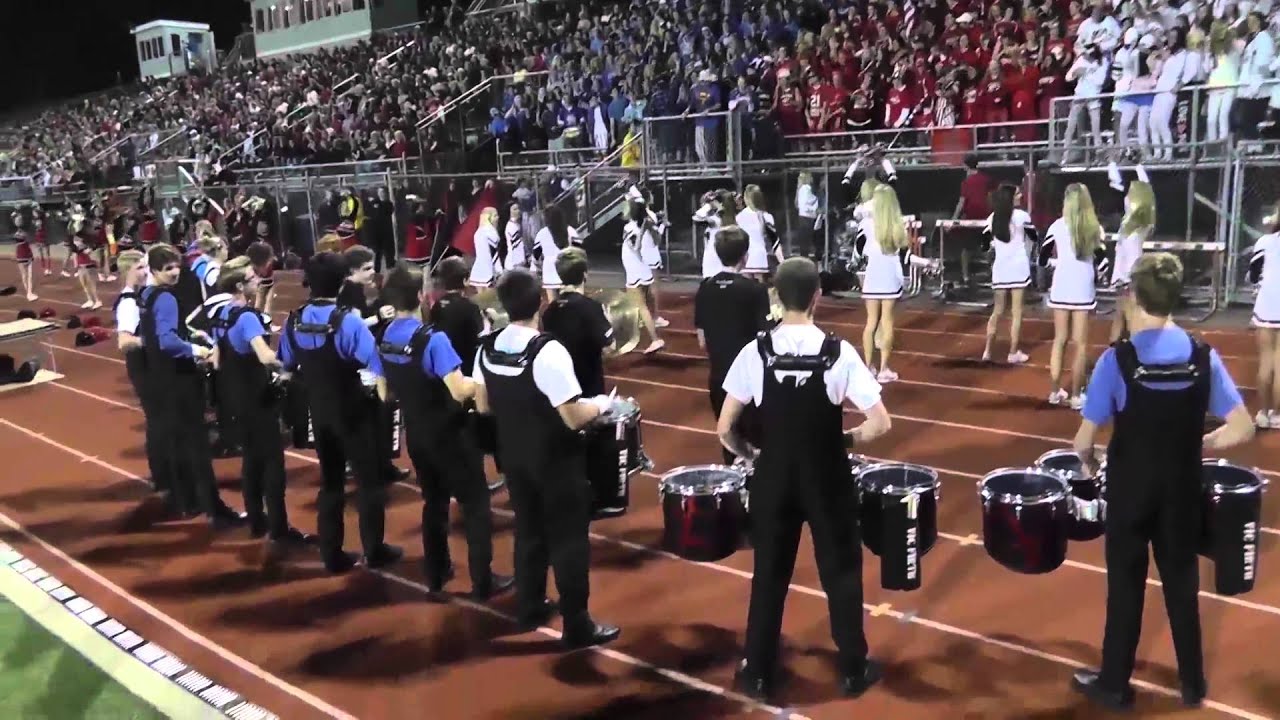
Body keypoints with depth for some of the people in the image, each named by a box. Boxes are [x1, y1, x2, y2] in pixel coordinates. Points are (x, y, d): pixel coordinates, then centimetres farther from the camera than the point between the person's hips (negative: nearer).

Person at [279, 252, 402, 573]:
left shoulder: (294, 320, -3)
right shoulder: (347, 321, -22)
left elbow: (288, 365, 10)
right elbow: (376, 364, -26)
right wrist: (384, 393, -9)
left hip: (318, 410, 5)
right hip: (353, 411, -5)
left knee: (330, 481, 15)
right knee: (369, 480, 9)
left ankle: (332, 554, 20)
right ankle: (374, 550, 16)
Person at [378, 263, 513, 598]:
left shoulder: (385, 340, 0)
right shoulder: (432, 339, -24)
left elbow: (386, 392, 11)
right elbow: (460, 391, -29)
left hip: (416, 434, 7)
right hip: (449, 435, -7)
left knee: (434, 501, 20)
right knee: (475, 504, 4)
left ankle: (436, 573, 28)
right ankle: (483, 581, 7)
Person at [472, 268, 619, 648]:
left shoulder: (487, 349, -4)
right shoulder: (548, 351, -25)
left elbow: (483, 406, 8)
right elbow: (574, 418, -25)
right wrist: (600, 404, -6)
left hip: (515, 456, 7)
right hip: (557, 461, -6)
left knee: (529, 529, 21)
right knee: (568, 538, 5)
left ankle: (530, 606, 35)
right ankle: (577, 625, 13)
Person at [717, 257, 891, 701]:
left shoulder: (755, 352, -9)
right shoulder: (839, 353, -13)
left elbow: (724, 429, -8)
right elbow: (880, 424, -15)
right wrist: (846, 439, 4)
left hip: (773, 477, 1)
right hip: (828, 479, -1)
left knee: (769, 575, 14)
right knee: (841, 572, 16)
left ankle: (757, 672, 23)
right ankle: (853, 670, 27)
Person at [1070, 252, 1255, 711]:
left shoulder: (1117, 359, -16)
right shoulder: (1203, 356, -6)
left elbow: (1083, 442, -15)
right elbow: (1242, 429, -6)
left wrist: (1089, 463, 7)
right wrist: (1197, 447, 10)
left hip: (1130, 491, -3)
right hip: (1182, 491, 3)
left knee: (1126, 586, 9)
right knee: (1182, 584, 17)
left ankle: (1114, 685, 22)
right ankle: (1193, 683, 31)